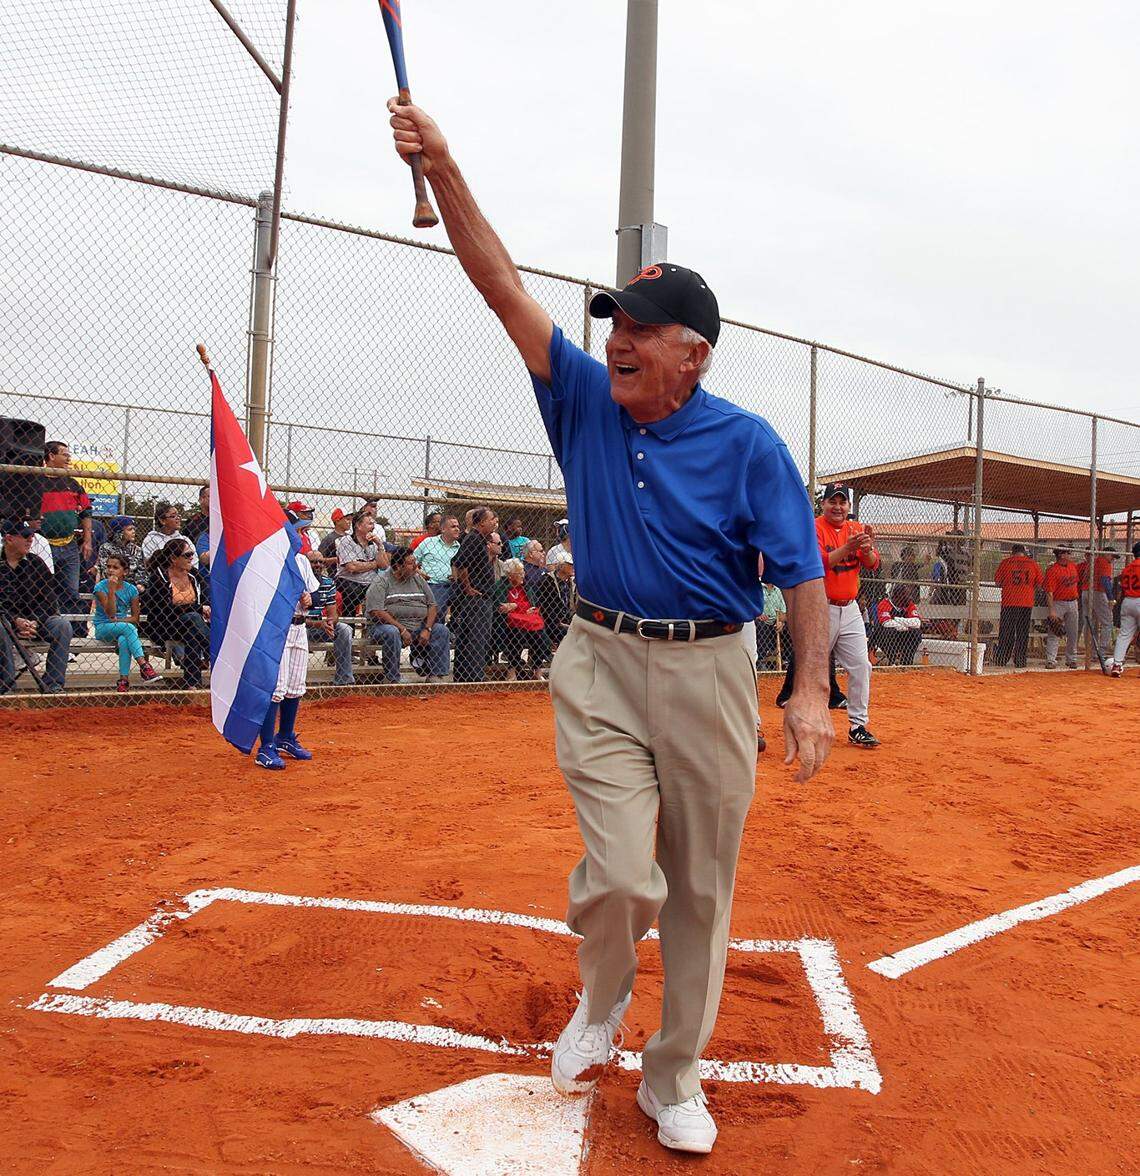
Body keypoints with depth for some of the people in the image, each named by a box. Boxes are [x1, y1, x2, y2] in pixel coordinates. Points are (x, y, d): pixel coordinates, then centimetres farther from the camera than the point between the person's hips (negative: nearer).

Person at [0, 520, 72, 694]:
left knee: (63, 626, -24)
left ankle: (52, 685, -21)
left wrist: (35, 622, -13)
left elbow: (48, 599, 2)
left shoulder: (35, 562, 5)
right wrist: (16, 621, -21)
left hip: (36, 621, 3)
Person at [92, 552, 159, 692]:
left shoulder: (131, 589, 2)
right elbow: (110, 613, -18)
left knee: (123, 641, -35)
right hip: (103, 628, -2)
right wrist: (112, 590, -25)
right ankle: (144, 665, -41)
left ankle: (124, 680, -34)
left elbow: (135, 618, 3)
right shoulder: (100, 587, -6)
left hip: (123, 626, 2)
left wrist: (119, 620, -14)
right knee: (128, 627, -34)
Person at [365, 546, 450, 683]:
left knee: (441, 630, -12)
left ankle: (435, 676, -13)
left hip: (417, 629, 5)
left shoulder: (419, 580, 14)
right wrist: (402, 629, -20)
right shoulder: (381, 582, -4)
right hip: (387, 625, -5)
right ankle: (391, 679, -27)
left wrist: (427, 629, -6)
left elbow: (433, 606, 11)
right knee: (391, 633, -37)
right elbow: (376, 611, -16)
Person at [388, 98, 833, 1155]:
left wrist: (812, 690, -16)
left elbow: (800, 570, -6)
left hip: (710, 672, 0)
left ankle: (673, 1079, 31)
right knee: (622, 876, -9)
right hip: (600, 664, 1)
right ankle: (601, 995, 28)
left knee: (701, 890, 9)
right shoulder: (586, 402, 3)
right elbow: (503, 286, -3)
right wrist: (443, 168, -12)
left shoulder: (746, 443, -4)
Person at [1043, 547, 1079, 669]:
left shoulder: (1073, 566, 9)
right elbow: (1049, 592, -19)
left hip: (1072, 603, 7)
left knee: (1073, 634, 12)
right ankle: (1050, 660, -6)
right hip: (1058, 604, -7)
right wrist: (1051, 611, -24)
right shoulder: (1052, 570, -14)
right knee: (1054, 634, -7)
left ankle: (1071, 660, 22)